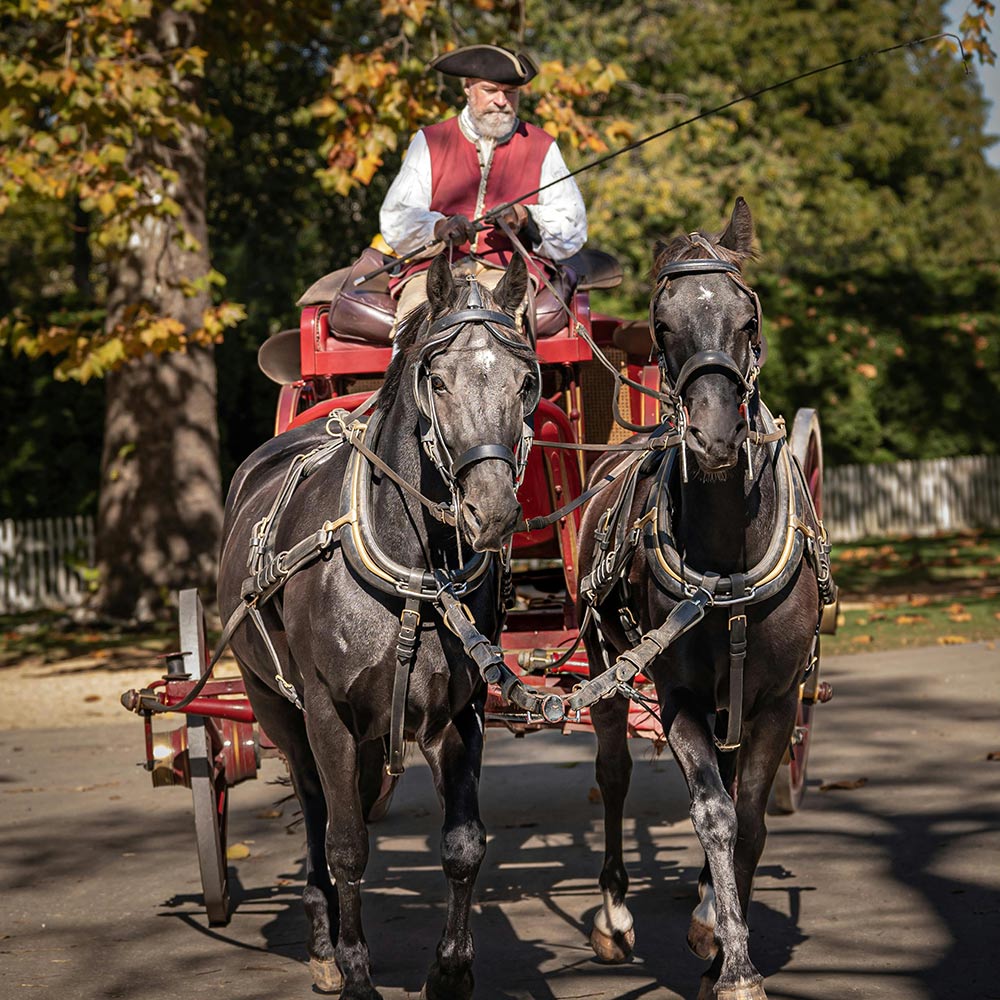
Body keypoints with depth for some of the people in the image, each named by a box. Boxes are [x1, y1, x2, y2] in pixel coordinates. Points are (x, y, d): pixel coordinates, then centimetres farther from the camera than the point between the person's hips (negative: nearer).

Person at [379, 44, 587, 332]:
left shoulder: (541, 148, 16)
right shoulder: (429, 142, 15)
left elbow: (573, 228, 11)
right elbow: (395, 221, 4)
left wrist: (526, 218, -10)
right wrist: (439, 227, -17)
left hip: (511, 266, 0)